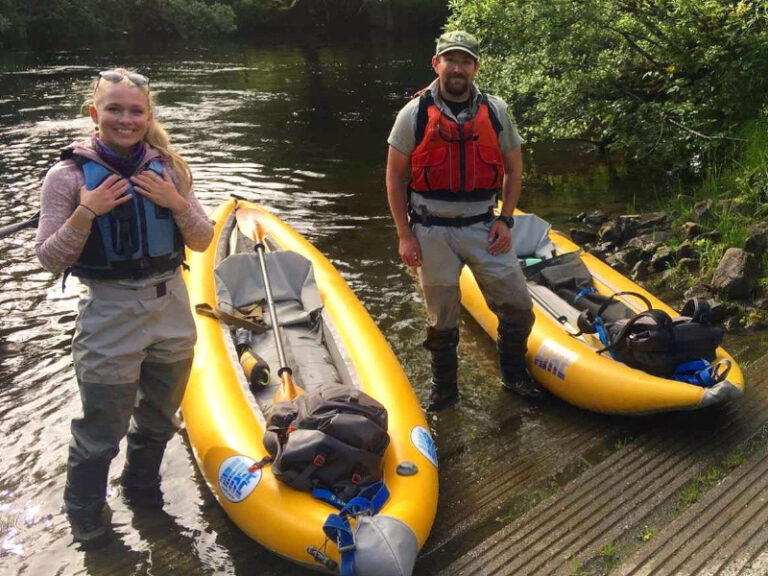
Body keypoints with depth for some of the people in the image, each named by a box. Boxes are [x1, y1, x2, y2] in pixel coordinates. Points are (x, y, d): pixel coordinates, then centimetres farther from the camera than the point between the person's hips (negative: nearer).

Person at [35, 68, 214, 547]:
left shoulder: (167, 168, 0)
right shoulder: (69, 175, -9)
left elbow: (203, 241, 3)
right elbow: (50, 259, -9)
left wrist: (177, 203, -15)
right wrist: (87, 212, -23)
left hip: (173, 312, 4)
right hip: (110, 318, -4)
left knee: (159, 420, 21)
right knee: (102, 433, 6)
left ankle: (142, 491, 47)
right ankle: (86, 521, 31)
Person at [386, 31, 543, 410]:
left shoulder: (495, 111, 2)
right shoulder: (415, 114, -4)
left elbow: (513, 169, 11)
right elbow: (395, 176, 0)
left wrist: (505, 220, 0)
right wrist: (405, 235, -4)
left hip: (483, 227, 2)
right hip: (432, 232, -2)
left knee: (518, 308, 3)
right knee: (441, 318, 8)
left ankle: (513, 374, 28)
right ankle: (444, 387, 29)